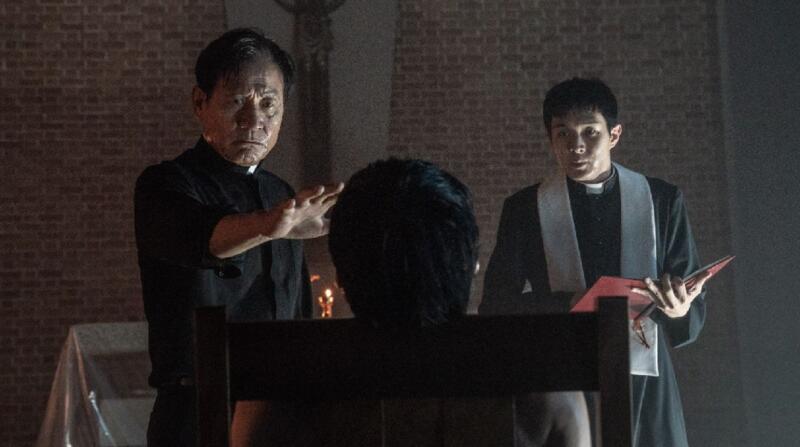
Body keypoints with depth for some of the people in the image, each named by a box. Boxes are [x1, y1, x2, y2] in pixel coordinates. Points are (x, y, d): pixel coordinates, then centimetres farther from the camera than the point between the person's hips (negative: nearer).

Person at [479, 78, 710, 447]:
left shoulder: (662, 201, 9)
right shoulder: (524, 208, 7)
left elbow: (694, 314, 10)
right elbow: (495, 306, 1)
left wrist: (679, 311, -15)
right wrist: (571, 305, -15)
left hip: (645, 385, 1)